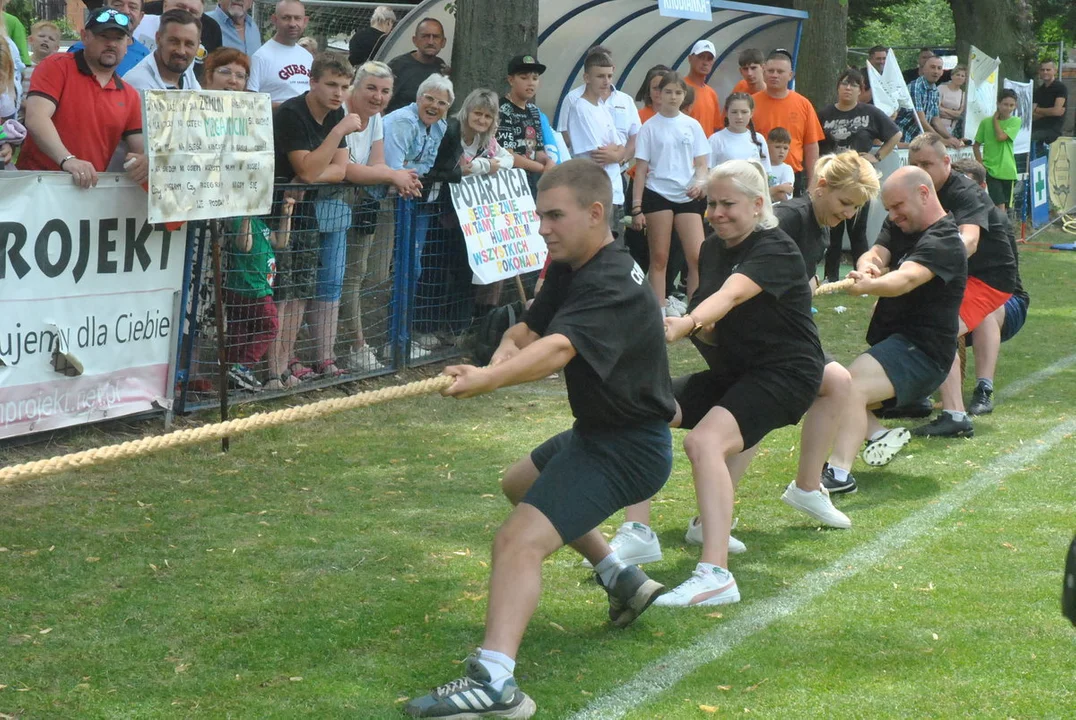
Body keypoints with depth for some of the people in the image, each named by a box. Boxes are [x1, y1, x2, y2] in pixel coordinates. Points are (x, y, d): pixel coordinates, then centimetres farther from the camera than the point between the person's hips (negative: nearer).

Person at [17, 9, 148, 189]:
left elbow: (142, 149, 11)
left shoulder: (130, 96, 14)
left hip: (90, 187, 6)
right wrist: (67, 159, -27)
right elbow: (36, 118, -12)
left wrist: (145, 161, -14)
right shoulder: (57, 67, 1)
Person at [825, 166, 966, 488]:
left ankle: (838, 472, -44)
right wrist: (867, 266, -32)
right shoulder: (898, 227, 12)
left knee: (850, 388, -32)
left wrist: (866, 286, -54)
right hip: (890, 343, 10)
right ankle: (879, 434, 2)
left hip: (921, 352, -10)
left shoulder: (943, 242, -16)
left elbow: (906, 279, -34)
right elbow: (876, 254, -6)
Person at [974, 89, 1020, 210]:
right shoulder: (986, 122, 1)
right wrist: (980, 163, -5)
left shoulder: (1015, 121, 0)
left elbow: (1001, 136, -16)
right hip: (991, 169, -2)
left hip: (1007, 170, 2)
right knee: (1000, 206, -14)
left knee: (1004, 206, 10)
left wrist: (995, 119, -4)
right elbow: (976, 145, 7)